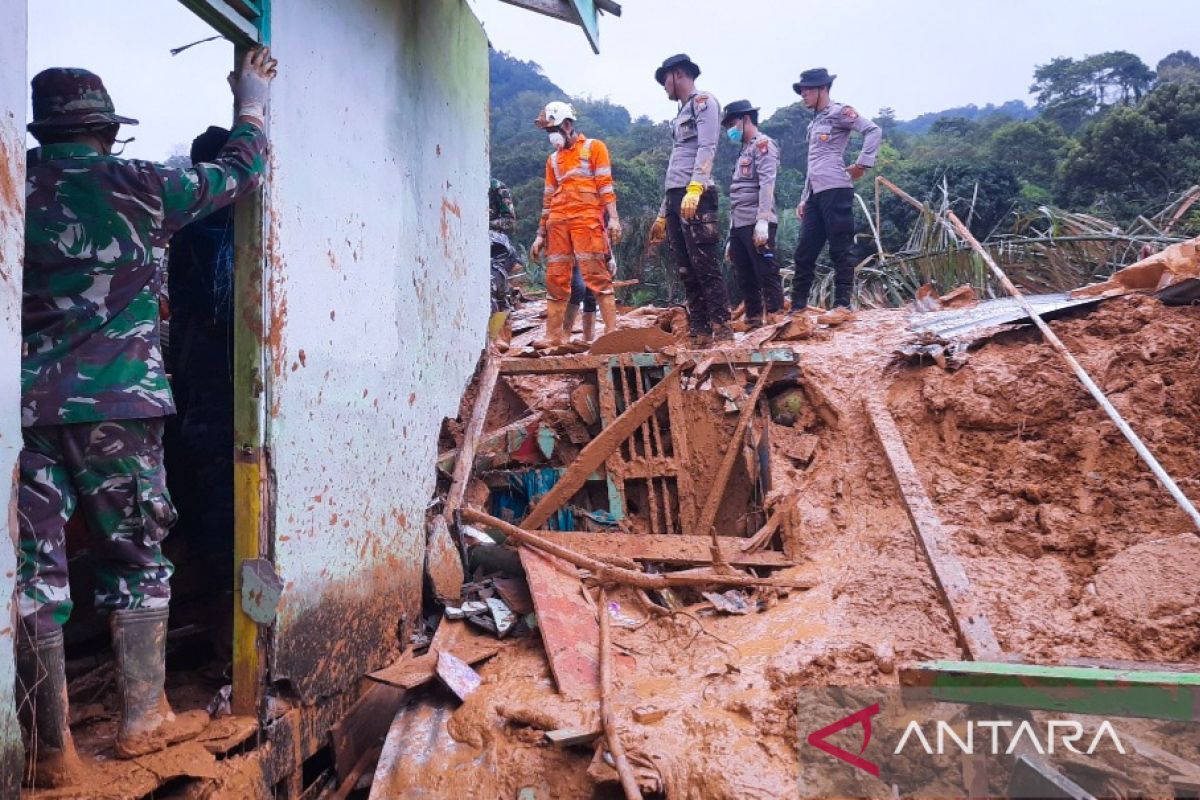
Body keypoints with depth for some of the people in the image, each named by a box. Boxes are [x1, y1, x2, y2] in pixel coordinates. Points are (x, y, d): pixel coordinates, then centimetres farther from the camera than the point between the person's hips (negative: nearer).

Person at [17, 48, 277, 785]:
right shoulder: (138, 187, 1)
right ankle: (143, 720, 19)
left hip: (27, 404, 2)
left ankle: (52, 751, 9)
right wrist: (252, 103, 25)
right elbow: (239, 173, 11)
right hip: (115, 404, -2)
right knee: (137, 559, 11)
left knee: (33, 569, 5)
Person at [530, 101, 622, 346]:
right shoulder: (553, 159, 22)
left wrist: (613, 218, -13)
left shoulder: (594, 147, 8)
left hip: (586, 218, -5)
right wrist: (541, 234, 17)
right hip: (557, 222, 5)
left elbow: (605, 185, -1)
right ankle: (553, 337, 4)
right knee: (556, 278, 2)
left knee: (596, 274, -11)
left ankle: (612, 331, -11)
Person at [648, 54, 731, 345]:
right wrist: (663, 214, 24)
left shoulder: (703, 101, 3)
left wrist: (694, 189, -28)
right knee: (687, 271, 3)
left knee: (706, 266, -15)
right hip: (676, 198, 9)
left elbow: (707, 148, -14)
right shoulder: (681, 114, 28)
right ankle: (699, 334, 3)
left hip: (696, 197, -9)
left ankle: (722, 329, -16)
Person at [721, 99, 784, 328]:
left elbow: (767, 184, -14)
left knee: (767, 276, -9)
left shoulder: (763, 144, 0)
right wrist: (731, 236, 19)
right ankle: (753, 324, 12)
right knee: (746, 280, 8)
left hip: (756, 225, -9)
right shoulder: (744, 150, 25)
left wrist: (762, 221, -26)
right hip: (739, 226, 9)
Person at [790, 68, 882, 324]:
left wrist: (862, 164, -16)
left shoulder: (838, 112, 0)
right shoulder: (814, 123, 25)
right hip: (815, 194, 9)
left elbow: (874, 131, -11)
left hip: (835, 190, -9)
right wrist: (803, 198, 22)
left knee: (840, 250, -7)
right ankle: (797, 307, 11)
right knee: (804, 252, 7)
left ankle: (842, 306, -7)